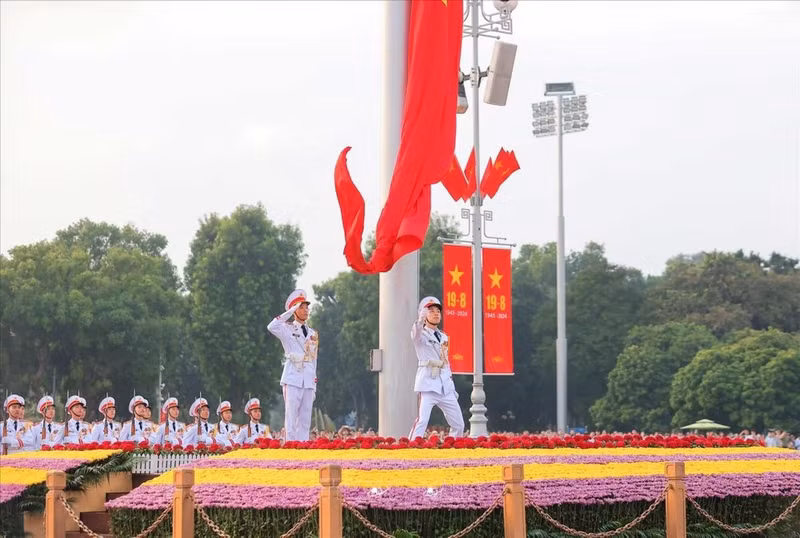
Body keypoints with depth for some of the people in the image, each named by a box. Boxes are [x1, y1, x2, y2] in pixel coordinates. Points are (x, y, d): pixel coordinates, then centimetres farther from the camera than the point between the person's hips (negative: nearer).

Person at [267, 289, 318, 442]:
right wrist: (291, 311, -15)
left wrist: (314, 386, 16)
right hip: (292, 380, -5)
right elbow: (272, 327, -20)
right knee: (291, 419, -8)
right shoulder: (287, 329, 3)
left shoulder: (313, 334, 18)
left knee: (305, 420, 3)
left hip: (308, 381, 5)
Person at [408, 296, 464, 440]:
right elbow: (416, 333, -27)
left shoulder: (443, 337, 19)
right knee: (422, 421, -22)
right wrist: (421, 319, -47)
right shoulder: (421, 334, -1)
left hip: (445, 386, 7)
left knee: (459, 425, 7)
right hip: (427, 384, -7)